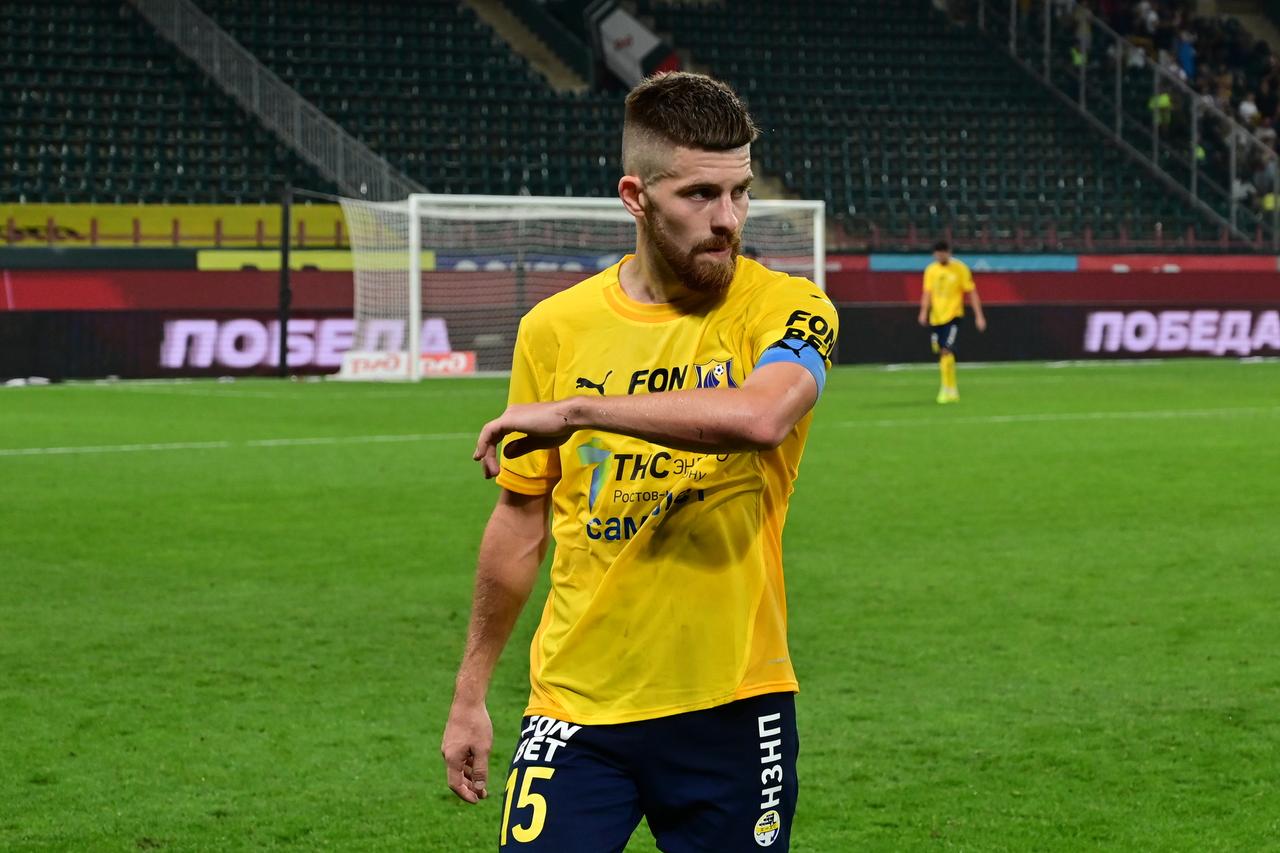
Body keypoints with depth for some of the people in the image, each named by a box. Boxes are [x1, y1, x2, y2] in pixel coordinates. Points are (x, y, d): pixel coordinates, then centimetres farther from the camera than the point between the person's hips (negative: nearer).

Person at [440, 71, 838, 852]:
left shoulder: (783, 309, -5)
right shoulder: (555, 328, 3)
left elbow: (760, 415, -29)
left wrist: (577, 409, -26)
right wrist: (470, 692, 16)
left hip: (731, 705, -1)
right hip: (577, 705, 1)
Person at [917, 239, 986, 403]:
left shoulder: (960, 268, -4)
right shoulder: (931, 270, 7)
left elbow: (971, 292, -2)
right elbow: (927, 292, 6)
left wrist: (979, 316, -5)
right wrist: (924, 311, -11)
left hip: (953, 316, -5)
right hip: (936, 317, 5)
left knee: (947, 351, -18)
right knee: (941, 353, 9)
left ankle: (947, 389, -13)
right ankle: (952, 389, 22)